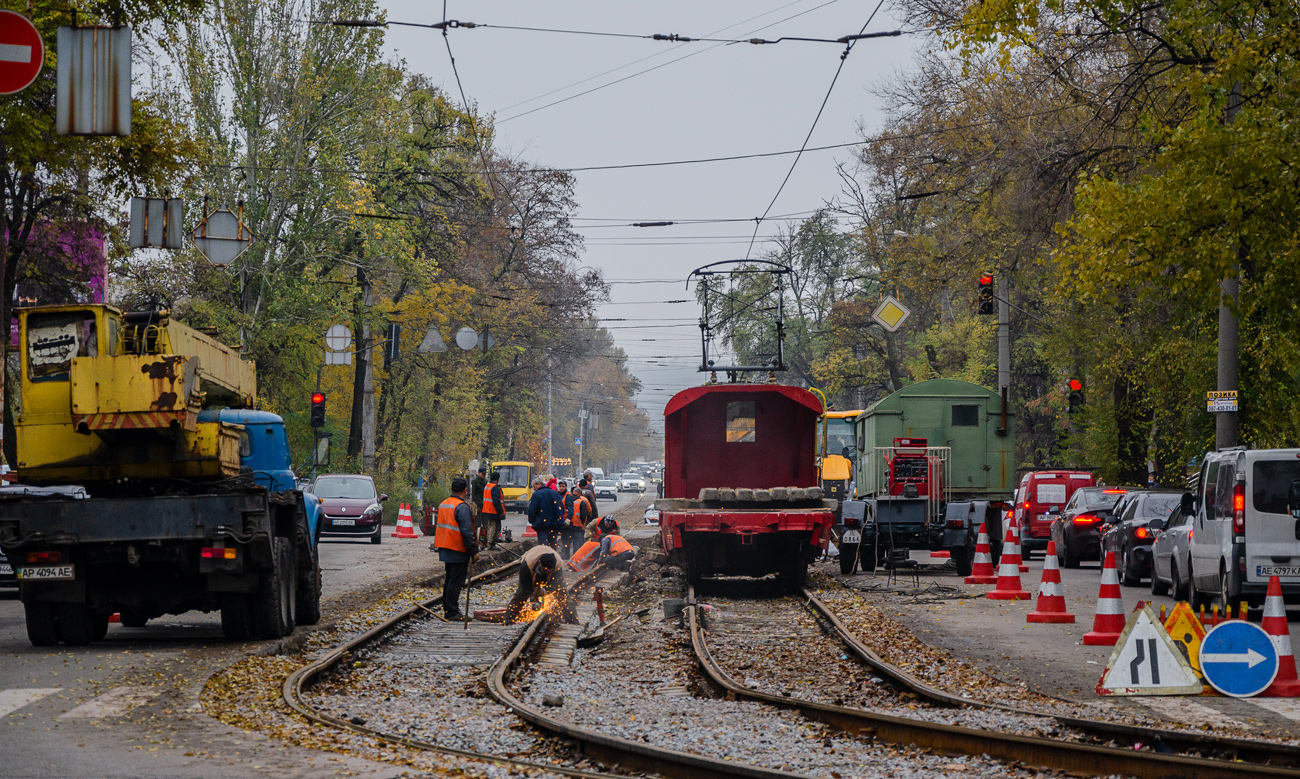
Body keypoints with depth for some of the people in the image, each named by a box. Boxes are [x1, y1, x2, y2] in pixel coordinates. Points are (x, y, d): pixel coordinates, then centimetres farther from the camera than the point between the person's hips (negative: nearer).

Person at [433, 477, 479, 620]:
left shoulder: (443, 505, 11)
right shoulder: (462, 507, -17)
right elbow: (467, 532, -20)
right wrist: (474, 551, -13)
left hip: (445, 549, 9)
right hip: (458, 551, -9)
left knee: (449, 580, 16)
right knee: (456, 582, -4)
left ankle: (447, 610, 21)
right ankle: (452, 612, -3)